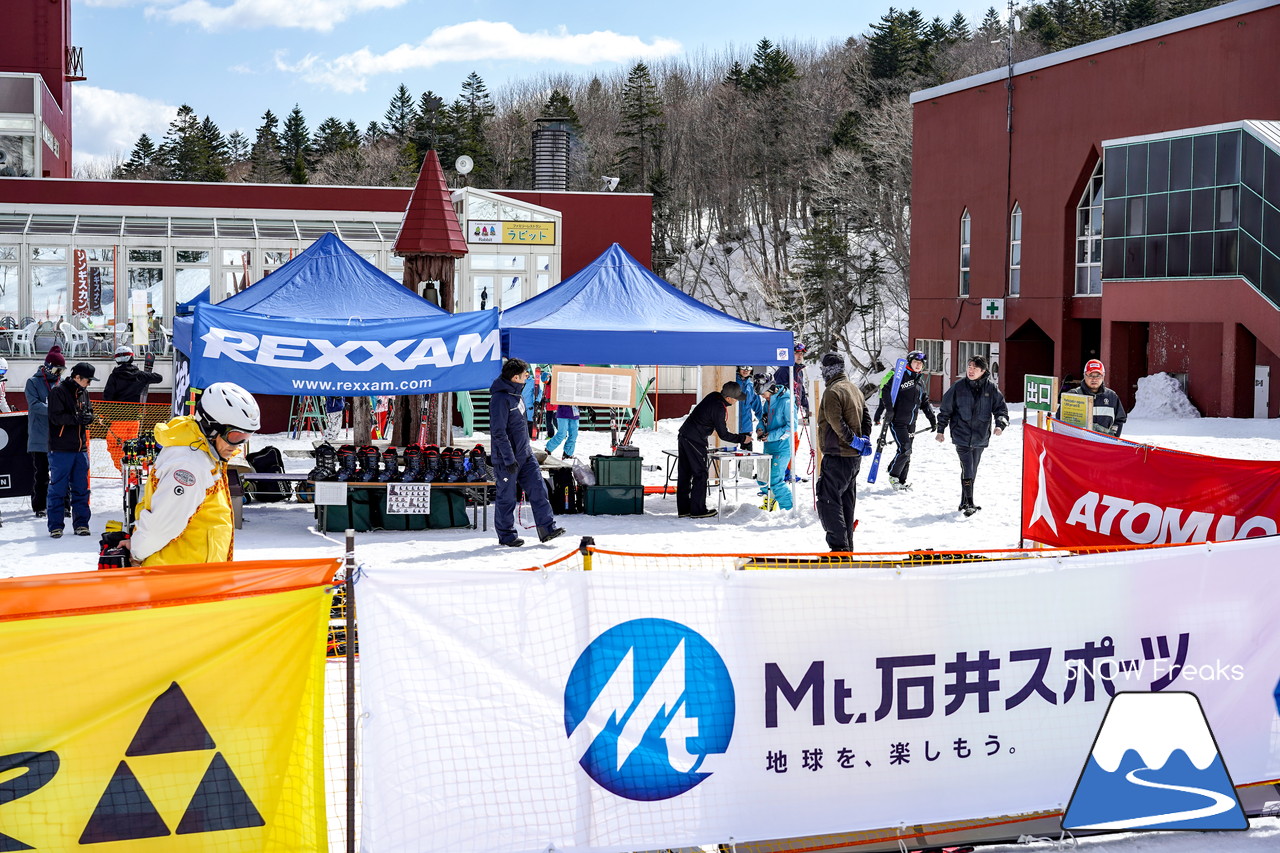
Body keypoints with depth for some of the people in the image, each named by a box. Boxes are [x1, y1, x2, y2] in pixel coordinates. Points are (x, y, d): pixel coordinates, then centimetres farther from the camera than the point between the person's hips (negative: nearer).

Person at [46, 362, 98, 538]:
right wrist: (77, 418, -22)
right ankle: (56, 526, 5)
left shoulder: (84, 392, 12)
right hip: (61, 449, -6)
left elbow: (89, 411, 18)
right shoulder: (58, 391, -8)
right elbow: (56, 417, -15)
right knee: (58, 488, 0)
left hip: (80, 448, 6)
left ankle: (81, 523, 15)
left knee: (81, 488, 8)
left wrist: (88, 416, -5)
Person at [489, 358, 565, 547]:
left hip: (524, 454, 9)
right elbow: (499, 432, -22)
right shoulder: (500, 398, -20)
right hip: (507, 458, -8)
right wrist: (509, 459, -23)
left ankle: (547, 528, 5)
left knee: (537, 489, 3)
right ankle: (506, 535, 14)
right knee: (507, 497, 3)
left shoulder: (517, 393, 10)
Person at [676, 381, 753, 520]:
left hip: (684, 435, 9)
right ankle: (697, 510, 2)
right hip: (695, 441, -9)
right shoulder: (719, 408, -20)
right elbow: (723, 435, -13)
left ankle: (683, 509, 16)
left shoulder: (713, 395, 6)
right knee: (700, 474, 0)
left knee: (684, 473, 10)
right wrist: (742, 438, -4)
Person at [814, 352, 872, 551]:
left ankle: (839, 545, -15)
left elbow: (836, 423, -22)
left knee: (828, 501, -8)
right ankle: (848, 546, 19)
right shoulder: (855, 389, 15)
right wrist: (864, 439, 4)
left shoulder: (832, 391, -14)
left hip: (837, 456, -9)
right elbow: (866, 417, 15)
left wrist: (854, 440, -14)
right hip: (854, 457, 9)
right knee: (846, 501, 15)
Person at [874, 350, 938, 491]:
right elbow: (886, 392, -13)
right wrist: (884, 410, -23)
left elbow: (925, 402, 25)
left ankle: (901, 482, 16)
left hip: (911, 423, 7)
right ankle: (893, 475, 3)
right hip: (897, 421, -7)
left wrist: (932, 419, 18)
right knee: (905, 449, -15)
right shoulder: (900, 376, -7)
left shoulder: (921, 381, 16)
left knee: (907, 453, 8)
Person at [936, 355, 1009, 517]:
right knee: (967, 470, -12)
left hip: (980, 437, 3)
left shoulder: (990, 388, -1)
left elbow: (1001, 407, 4)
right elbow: (945, 409, 5)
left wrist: (1000, 424, -14)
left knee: (972, 471, 13)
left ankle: (965, 502, 24)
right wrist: (940, 429, 7)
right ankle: (969, 504, -7)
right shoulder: (958, 387, -4)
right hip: (962, 436, -3)